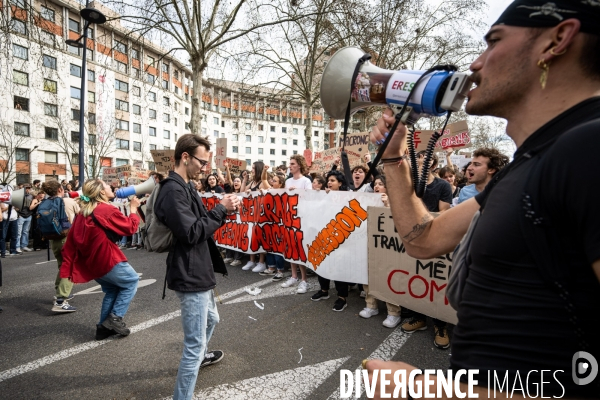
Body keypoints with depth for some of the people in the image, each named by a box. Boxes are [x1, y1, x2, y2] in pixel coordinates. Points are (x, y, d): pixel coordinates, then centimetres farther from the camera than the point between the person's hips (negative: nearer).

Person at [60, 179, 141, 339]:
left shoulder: (84, 212, 11)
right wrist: (133, 208, 6)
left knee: (112, 290, 22)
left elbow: (71, 240, 10)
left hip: (91, 262, 9)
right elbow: (130, 228, -7)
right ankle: (115, 318, 3)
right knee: (131, 281, 10)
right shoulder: (108, 210, -15)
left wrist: (68, 264, 12)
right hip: (108, 260, -9)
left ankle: (104, 326, 21)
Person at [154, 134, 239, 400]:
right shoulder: (173, 190, -20)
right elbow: (191, 232, -27)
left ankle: (200, 356, 57)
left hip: (198, 272, 11)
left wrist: (222, 210, -1)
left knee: (211, 319, 32)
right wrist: (221, 210, -18)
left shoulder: (185, 188, 13)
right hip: (189, 275, -11)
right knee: (194, 343, -4)